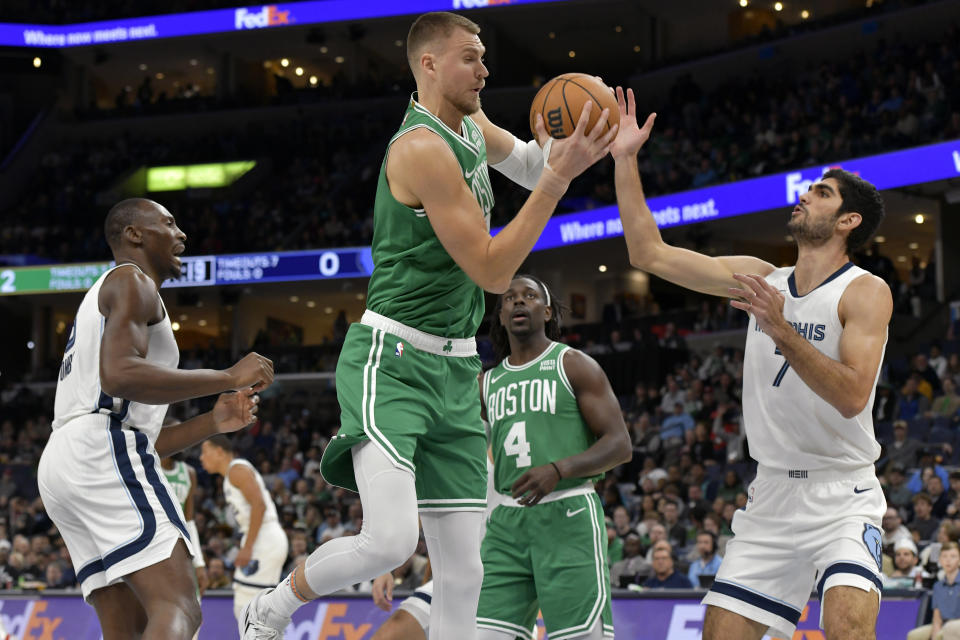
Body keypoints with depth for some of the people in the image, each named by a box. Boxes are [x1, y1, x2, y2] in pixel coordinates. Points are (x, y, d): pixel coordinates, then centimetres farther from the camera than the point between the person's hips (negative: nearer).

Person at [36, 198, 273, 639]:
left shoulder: (102, 297, 34)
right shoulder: (132, 281, 3)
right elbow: (120, 375, -18)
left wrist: (213, 424, 20)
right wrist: (229, 378, -11)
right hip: (103, 456, -10)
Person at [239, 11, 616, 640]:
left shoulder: (471, 126, 11)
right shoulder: (423, 148, -17)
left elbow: (530, 165, 31)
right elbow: (492, 271, -18)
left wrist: (566, 145, 7)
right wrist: (561, 175, -19)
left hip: (455, 372, 9)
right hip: (393, 360, -9)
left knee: (463, 571, 3)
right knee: (390, 540, -24)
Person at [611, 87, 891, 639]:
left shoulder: (866, 292, -9)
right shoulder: (761, 279, 8)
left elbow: (852, 396, -22)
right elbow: (651, 254, 8)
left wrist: (781, 330, -30)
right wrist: (625, 160, 3)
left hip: (842, 495, -6)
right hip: (773, 495, 6)